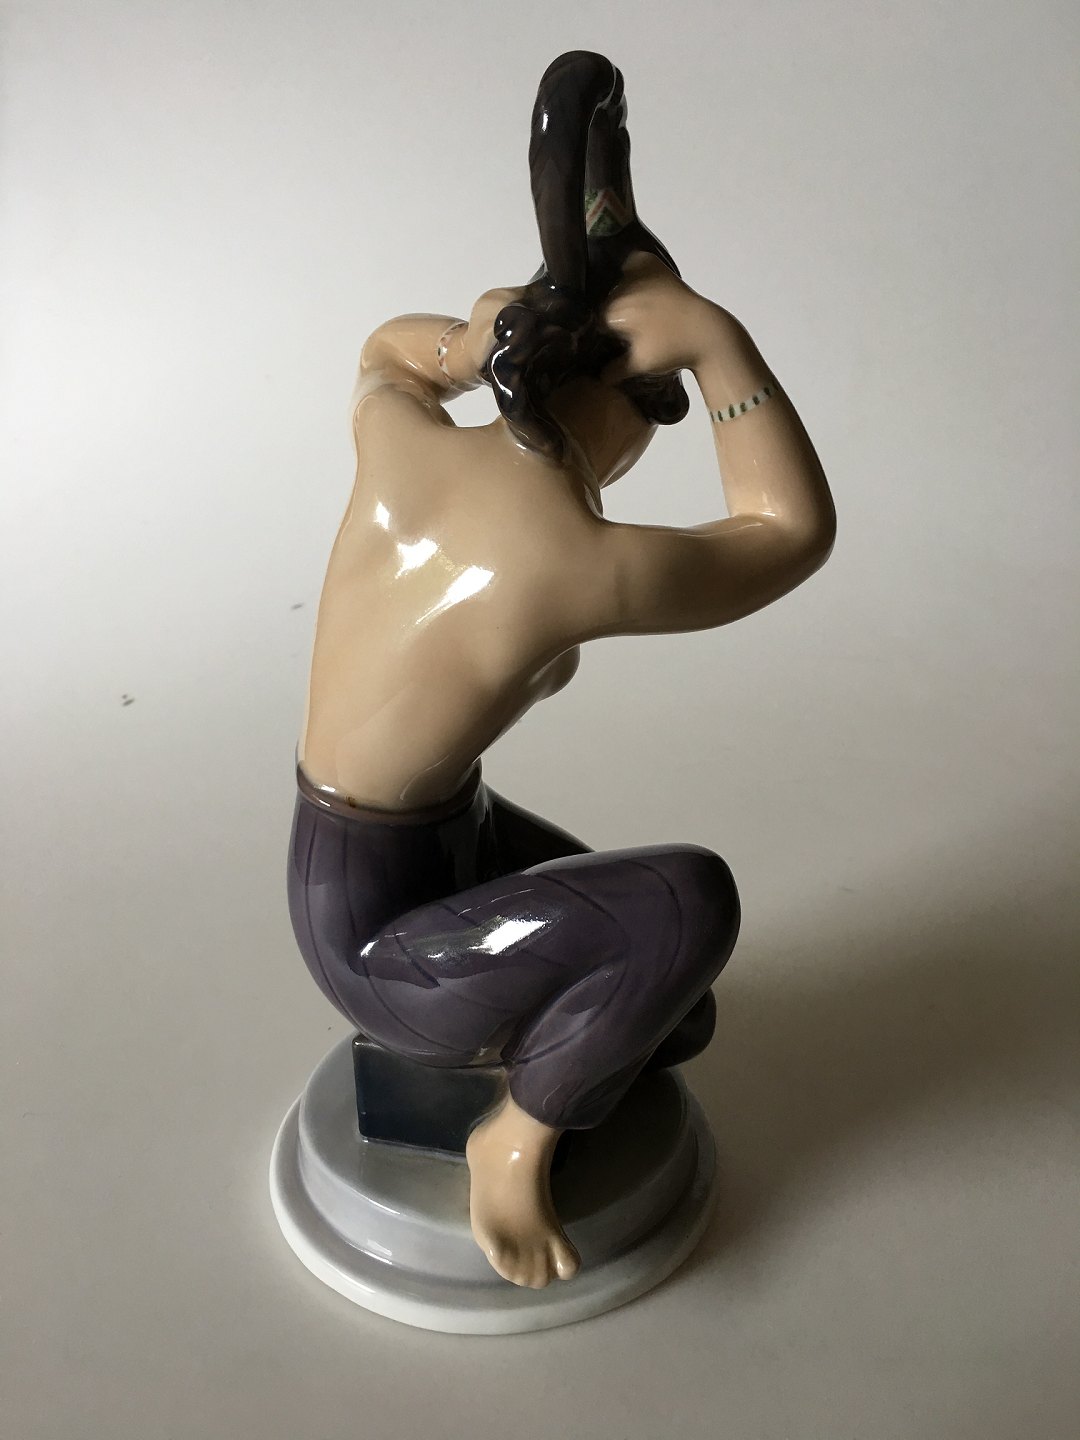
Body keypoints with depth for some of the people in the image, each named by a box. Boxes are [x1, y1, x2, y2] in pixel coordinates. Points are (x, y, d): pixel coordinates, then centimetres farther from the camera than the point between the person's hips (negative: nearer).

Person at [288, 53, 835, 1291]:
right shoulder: (579, 564, -32)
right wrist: (714, 334, -17)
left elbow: (385, 352, 16)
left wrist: (467, 344, -6)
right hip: (375, 939, -7)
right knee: (690, 899, -23)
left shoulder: (396, 433, -11)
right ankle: (517, 1139, -1)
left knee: (673, 1009, 10)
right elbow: (795, 532, -14)